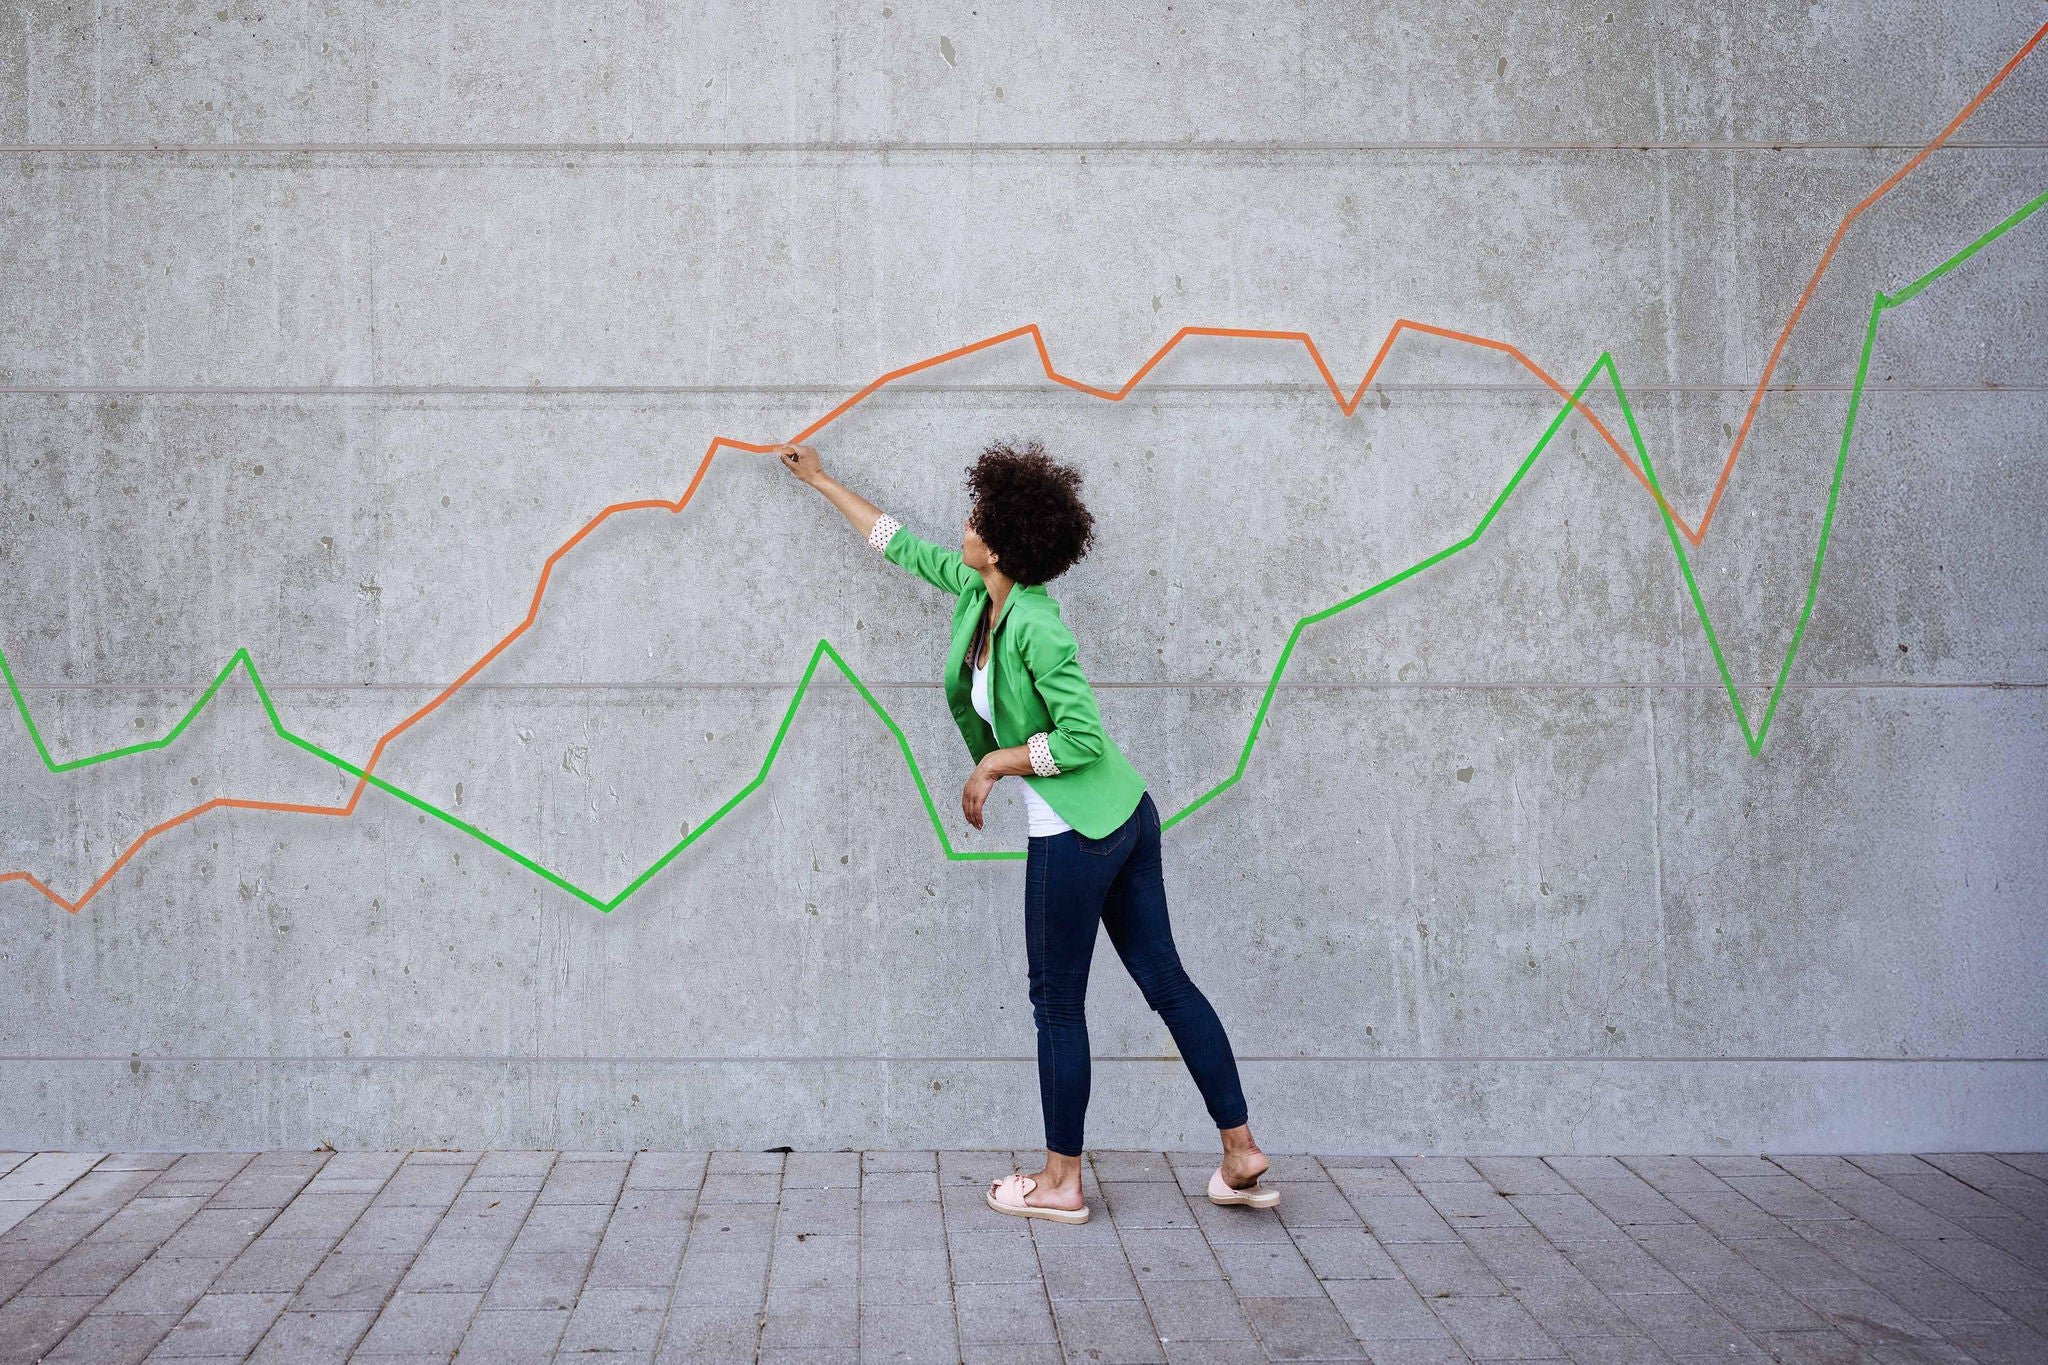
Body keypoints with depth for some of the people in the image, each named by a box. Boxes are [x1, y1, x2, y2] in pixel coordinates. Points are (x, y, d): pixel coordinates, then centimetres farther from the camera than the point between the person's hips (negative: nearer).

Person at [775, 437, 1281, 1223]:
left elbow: (1082, 738, -23)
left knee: (1057, 1002, 4)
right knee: (1164, 980, 10)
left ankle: (1061, 1183, 17)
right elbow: (902, 545, 20)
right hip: (1125, 815, 9)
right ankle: (1242, 1157, 16)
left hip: (1073, 832, -9)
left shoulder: (1035, 627, -21)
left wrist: (993, 766, -12)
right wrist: (821, 481, 28)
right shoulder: (977, 591, 5)